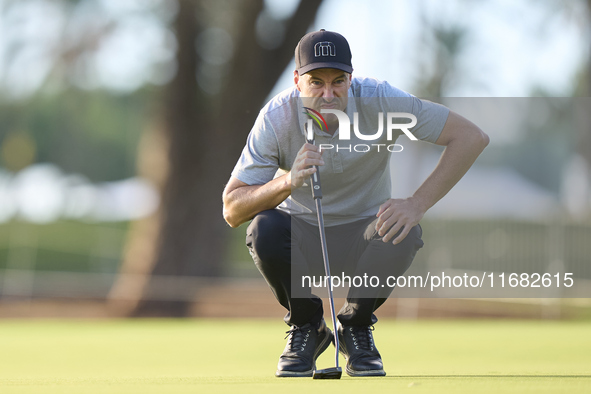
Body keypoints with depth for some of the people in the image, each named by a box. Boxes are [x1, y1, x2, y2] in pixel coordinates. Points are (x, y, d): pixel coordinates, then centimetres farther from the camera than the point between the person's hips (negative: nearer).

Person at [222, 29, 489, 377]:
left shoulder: (379, 101, -22)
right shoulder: (277, 117, -21)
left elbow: (472, 137, -23)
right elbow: (232, 211, -23)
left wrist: (417, 205, -32)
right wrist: (288, 182, -42)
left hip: (362, 238, 0)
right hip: (302, 239, 0)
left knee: (404, 233, -32)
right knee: (265, 228, -33)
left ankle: (356, 326, -2)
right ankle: (306, 326, -3)